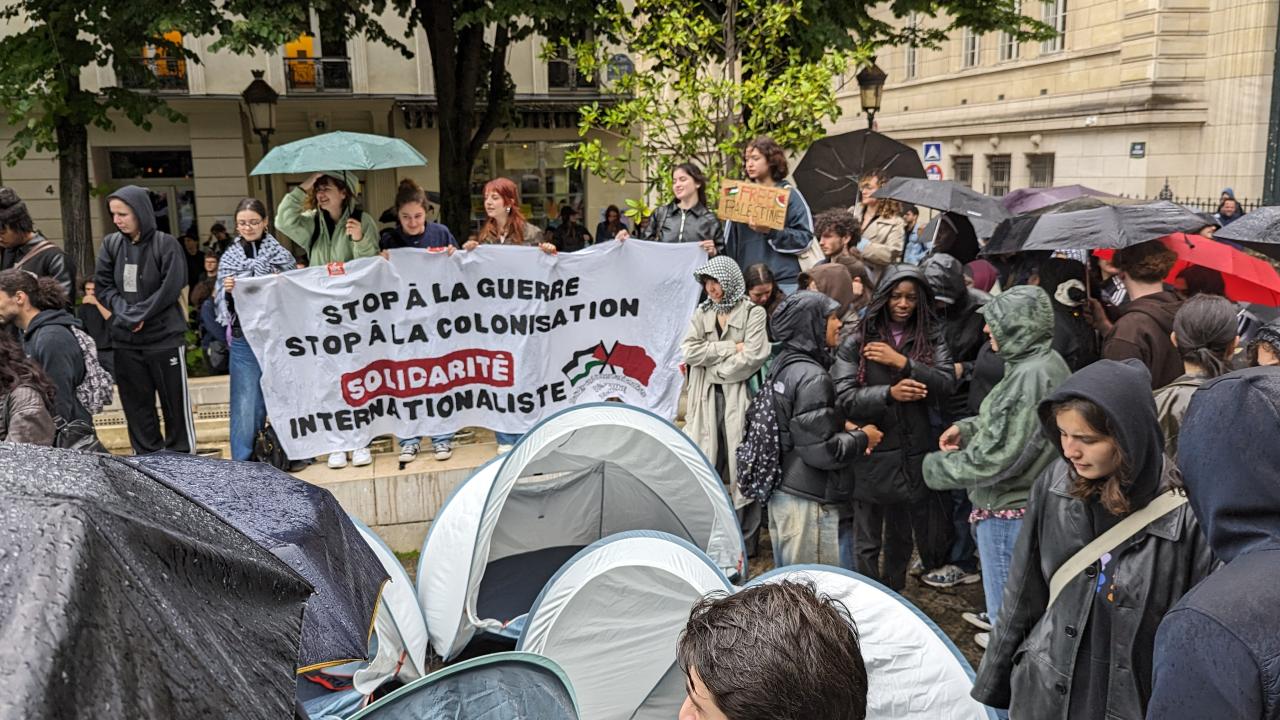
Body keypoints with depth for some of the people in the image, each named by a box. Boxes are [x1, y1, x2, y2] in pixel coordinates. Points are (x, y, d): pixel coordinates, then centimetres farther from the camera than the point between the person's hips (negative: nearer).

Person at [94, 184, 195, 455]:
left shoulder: (166, 244, -9)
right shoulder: (111, 244, 5)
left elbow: (171, 289, -13)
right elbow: (102, 286, 5)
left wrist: (137, 315, -13)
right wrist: (124, 313, -11)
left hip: (165, 337, -4)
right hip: (125, 340, 5)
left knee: (175, 402, 3)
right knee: (136, 405, 10)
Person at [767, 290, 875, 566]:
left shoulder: (782, 364, 8)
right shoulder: (812, 377, -21)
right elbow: (822, 450, -23)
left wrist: (842, 425, 10)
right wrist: (862, 438, -7)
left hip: (779, 489, 10)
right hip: (807, 499, -10)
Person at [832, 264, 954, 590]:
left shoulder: (932, 338, 5)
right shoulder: (857, 342, -2)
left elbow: (946, 382, -10)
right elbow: (845, 398, -10)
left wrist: (903, 363, -19)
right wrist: (889, 393, -23)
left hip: (914, 454, 3)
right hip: (871, 455, -2)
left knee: (900, 539, 18)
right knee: (866, 544, 4)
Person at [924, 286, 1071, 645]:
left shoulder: (1029, 378, -26)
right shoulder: (1049, 362, 5)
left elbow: (993, 459, -25)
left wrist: (934, 466, -11)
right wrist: (966, 427, 6)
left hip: (1010, 511, -10)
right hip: (1035, 501, 10)